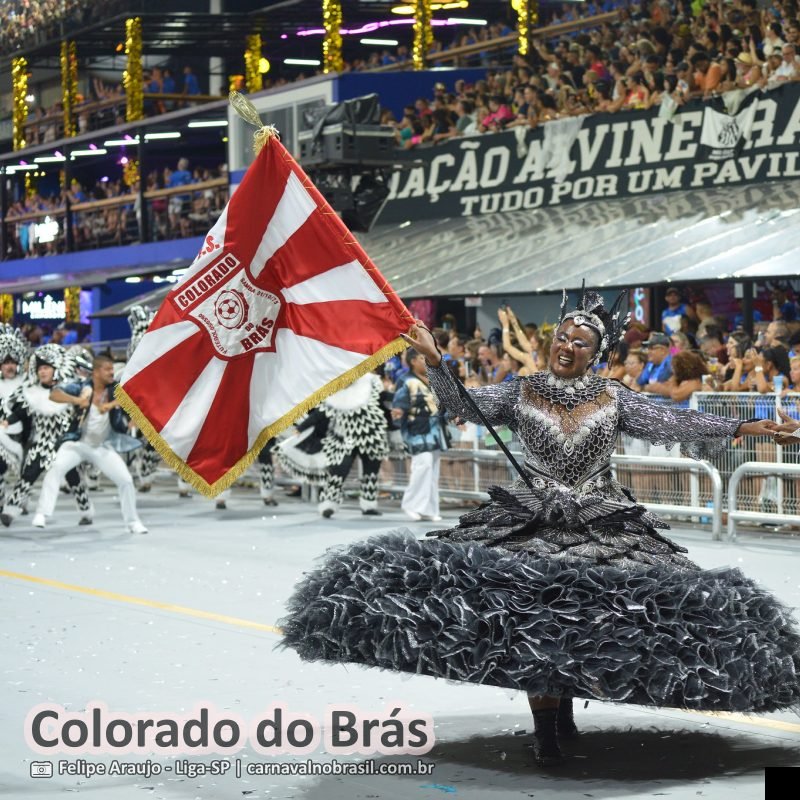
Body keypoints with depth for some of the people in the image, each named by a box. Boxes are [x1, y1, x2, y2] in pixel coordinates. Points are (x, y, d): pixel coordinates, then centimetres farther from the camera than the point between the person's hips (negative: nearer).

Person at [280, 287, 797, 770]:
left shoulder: (614, 399, 4)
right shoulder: (521, 393, 4)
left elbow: (672, 424, 0)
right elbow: (463, 405, -4)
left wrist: (740, 428, -7)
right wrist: (434, 360, -19)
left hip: (603, 525, 1)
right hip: (530, 521, 0)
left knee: (587, 617, -7)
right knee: (531, 619, -9)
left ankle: (567, 701, 18)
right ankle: (545, 727, 2)